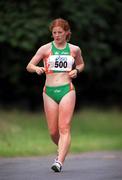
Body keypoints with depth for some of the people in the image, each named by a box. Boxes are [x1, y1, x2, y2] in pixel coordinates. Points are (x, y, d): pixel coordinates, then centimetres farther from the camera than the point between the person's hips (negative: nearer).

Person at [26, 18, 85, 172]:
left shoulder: (74, 49, 8)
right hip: (49, 91, 1)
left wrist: (76, 71, 4)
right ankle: (62, 150, 34)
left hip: (67, 90, -1)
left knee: (64, 128, -14)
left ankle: (59, 161, -21)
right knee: (53, 132, 3)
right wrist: (36, 68, -18)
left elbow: (81, 64, 26)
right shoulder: (45, 48, 5)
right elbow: (29, 66, 5)